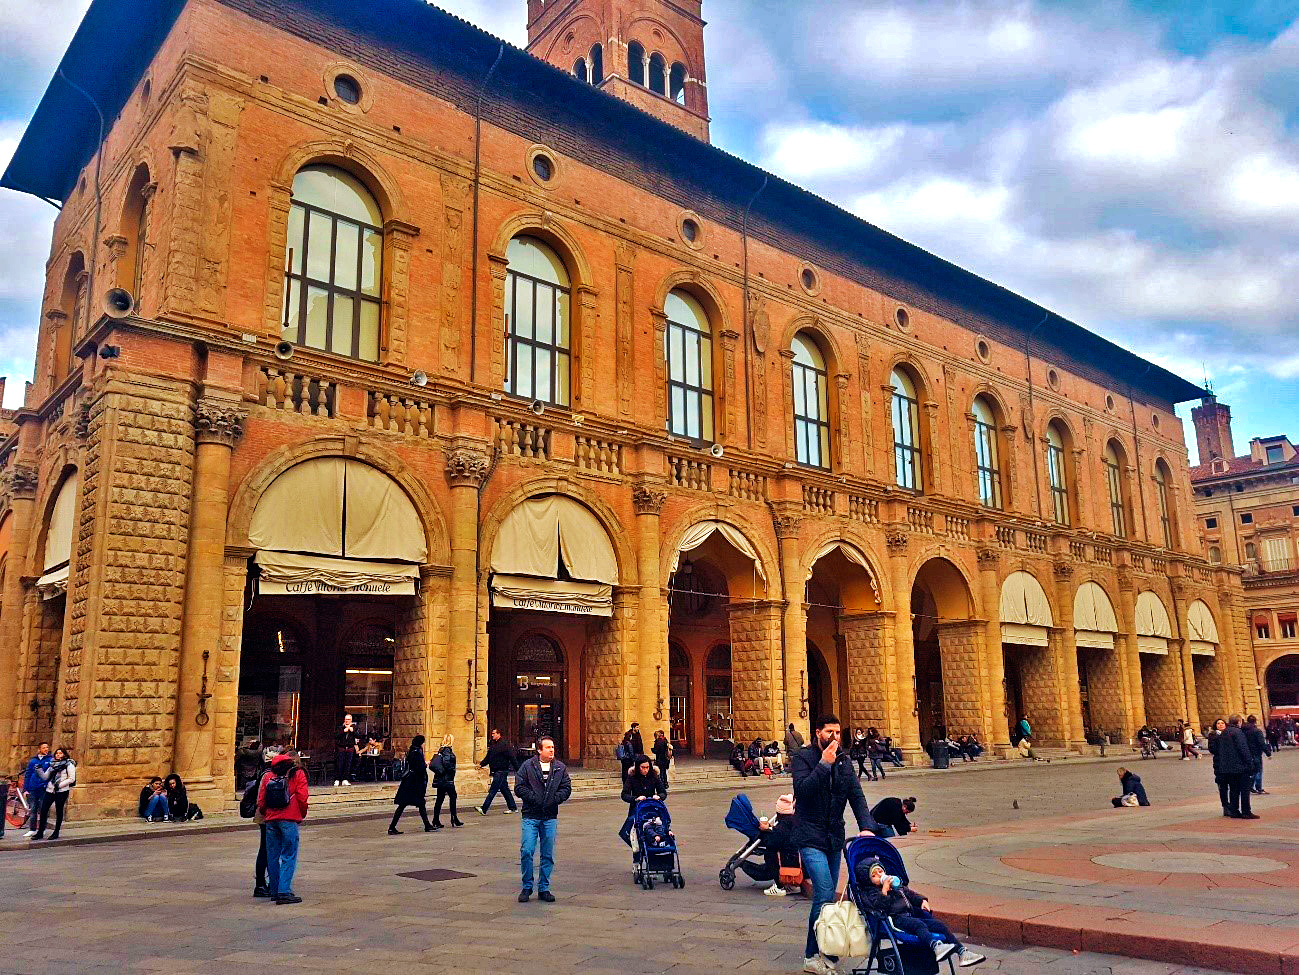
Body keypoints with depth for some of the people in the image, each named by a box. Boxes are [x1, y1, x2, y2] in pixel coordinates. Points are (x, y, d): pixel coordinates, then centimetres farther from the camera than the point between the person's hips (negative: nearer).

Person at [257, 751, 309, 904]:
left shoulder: (268, 776, 11)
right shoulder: (298, 774, 2)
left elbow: (261, 801, 9)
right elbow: (303, 798, -4)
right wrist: (302, 815, 10)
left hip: (271, 821, 4)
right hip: (290, 820, -4)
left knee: (273, 857, 13)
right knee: (288, 857, -2)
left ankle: (275, 891, 19)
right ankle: (284, 892, -11)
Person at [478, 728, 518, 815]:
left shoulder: (505, 744, -12)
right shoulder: (492, 745, 14)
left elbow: (511, 758, -13)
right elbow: (488, 758, 18)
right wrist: (481, 764, 2)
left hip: (502, 771, -9)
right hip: (496, 771, 9)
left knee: (493, 790, -10)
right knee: (504, 789, 14)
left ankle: (484, 809, -11)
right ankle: (512, 807, 22)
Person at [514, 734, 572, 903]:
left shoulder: (560, 767, 7)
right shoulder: (528, 766, -1)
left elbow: (566, 788, 7)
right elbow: (519, 786, -5)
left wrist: (554, 800, -8)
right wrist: (534, 799, -13)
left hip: (550, 817, 3)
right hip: (531, 816, -3)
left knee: (548, 854, 6)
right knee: (527, 851, -7)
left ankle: (544, 888, 18)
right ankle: (526, 887, 10)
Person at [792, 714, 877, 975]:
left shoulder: (844, 761, 9)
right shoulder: (803, 758, -8)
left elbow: (856, 795, 3)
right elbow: (803, 789, -22)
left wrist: (866, 826, -12)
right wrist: (824, 764, -24)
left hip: (834, 838, 6)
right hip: (810, 838, -6)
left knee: (827, 896, 10)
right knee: (825, 895, -14)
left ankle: (824, 953, 21)